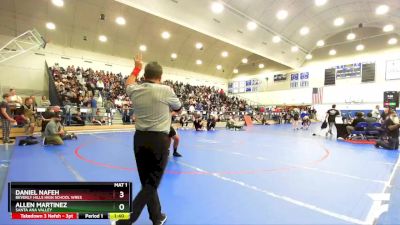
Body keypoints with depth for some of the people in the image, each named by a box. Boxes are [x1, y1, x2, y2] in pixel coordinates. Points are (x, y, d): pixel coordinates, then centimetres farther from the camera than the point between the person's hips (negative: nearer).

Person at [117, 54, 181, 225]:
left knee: (147, 182, 16)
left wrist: (137, 67, 39)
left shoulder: (135, 90, 2)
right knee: (152, 183, 7)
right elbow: (178, 109, 9)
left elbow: (128, 83, 28)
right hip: (159, 140, -5)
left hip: (140, 138, 6)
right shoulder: (166, 90, -10)